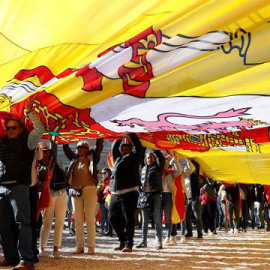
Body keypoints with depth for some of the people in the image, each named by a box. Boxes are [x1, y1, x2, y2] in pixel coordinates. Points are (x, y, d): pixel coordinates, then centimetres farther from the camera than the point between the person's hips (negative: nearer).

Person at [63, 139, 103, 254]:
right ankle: (79, 246, 11)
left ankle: (91, 246, -1)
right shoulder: (74, 159, 16)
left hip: (89, 190, -4)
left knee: (90, 219, -4)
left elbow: (99, 146, -2)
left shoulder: (91, 158, 6)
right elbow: (66, 148, 23)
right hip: (76, 192, 5)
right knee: (78, 220, 5)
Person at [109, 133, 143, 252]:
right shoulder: (117, 159, 22)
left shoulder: (133, 158, 6)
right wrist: (120, 138, 27)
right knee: (113, 217, 10)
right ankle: (123, 241, 21)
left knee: (128, 219, -6)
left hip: (129, 193, -7)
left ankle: (129, 244, -2)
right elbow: (114, 147, 33)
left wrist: (131, 135, 5)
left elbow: (139, 147, -2)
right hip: (115, 194, 7)